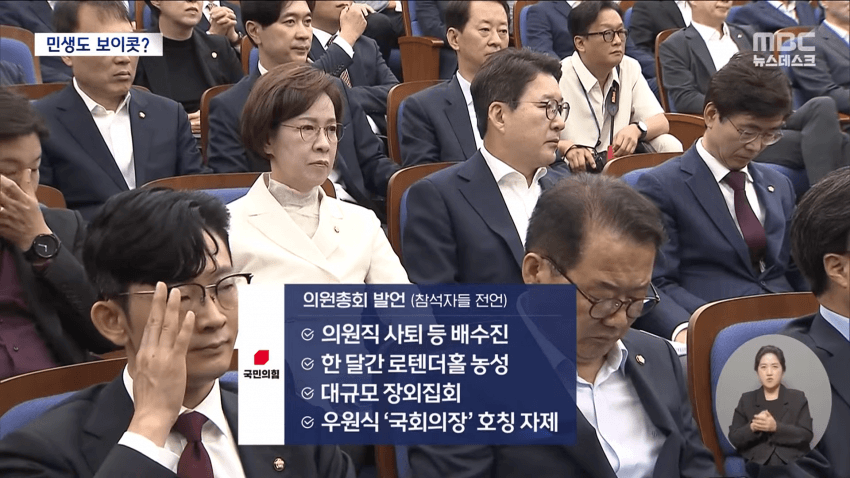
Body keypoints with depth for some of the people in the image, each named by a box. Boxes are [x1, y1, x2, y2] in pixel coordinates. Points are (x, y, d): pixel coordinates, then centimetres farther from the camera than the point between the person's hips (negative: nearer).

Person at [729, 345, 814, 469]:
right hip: (756, 465, 0)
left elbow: (806, 435, -2)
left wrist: (776, 427, -15)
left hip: (792, 465, 0)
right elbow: (734, 438, 6)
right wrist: (752, 427, -14)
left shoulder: (798, 398, 9)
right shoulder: (746, 400, 11)